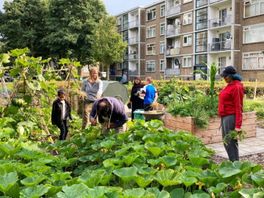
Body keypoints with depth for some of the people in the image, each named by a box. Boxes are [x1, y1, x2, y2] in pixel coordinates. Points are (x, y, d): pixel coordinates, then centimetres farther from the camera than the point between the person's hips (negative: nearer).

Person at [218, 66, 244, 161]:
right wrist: (222, 119, 14)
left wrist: (238, 125, -19)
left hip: (231, 117, -10)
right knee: (226, 142, 15)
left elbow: (238, 107, -17)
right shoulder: (229, 86, 13)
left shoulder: (236, 87, -13)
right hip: (224, 117, 10)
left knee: (231, 143, -5)